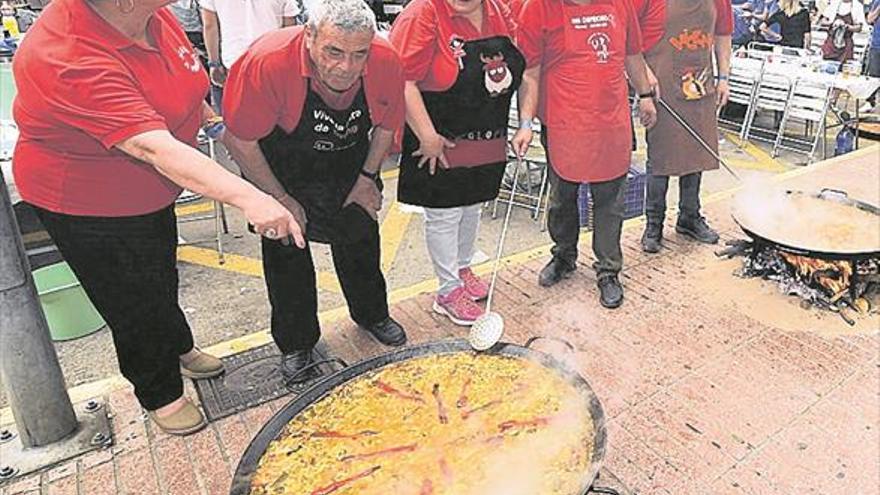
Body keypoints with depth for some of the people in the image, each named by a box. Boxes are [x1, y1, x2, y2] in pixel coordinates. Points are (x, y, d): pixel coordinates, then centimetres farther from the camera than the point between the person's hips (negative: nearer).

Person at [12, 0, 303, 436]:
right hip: (86, 204, -8)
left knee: (162, 273, 27)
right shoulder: (73, 62, -38)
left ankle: (177, 349, 54)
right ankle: (160, 395, 35)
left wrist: (200, 108, 5)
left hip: (149, 188, 8)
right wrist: (249, 198, -57)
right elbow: (154, 149, -49)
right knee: (135, 302, 8)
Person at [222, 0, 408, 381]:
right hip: (279, 165, -2)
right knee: (286, 250, 1)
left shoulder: (387, 62, -23)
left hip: (350, 160, 3)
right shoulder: (267, 62, -34)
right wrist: (282, 201, -16)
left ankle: (372, 315, 37)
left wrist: (367, 177, -2)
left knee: (360, 239, 12)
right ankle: (296, 343, 22)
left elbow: (387, 124, -3)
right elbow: (241, 142, -23)